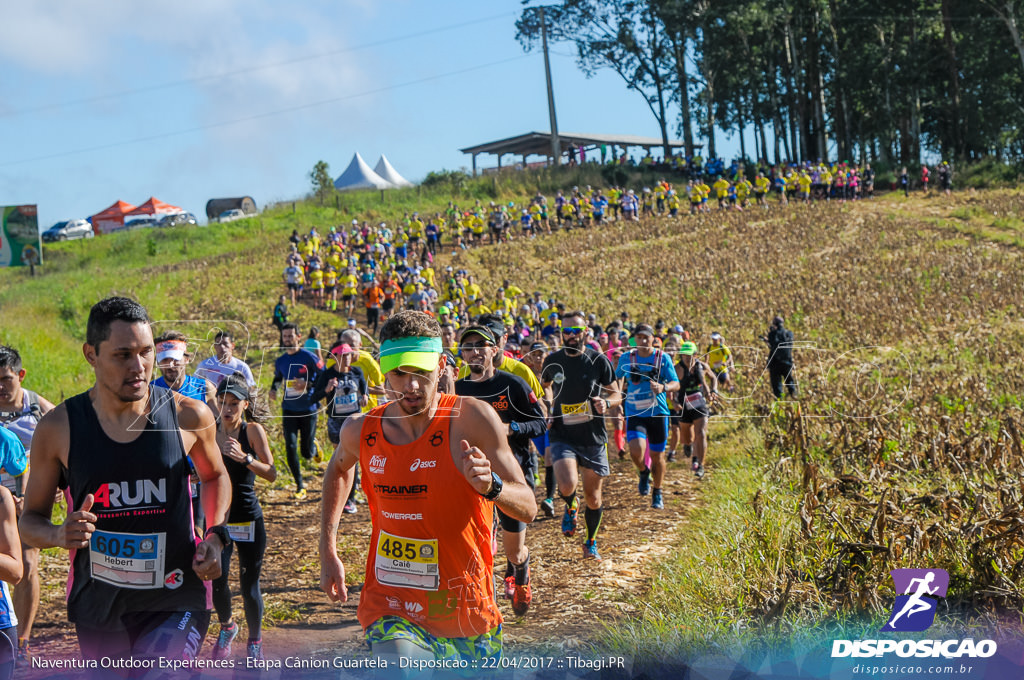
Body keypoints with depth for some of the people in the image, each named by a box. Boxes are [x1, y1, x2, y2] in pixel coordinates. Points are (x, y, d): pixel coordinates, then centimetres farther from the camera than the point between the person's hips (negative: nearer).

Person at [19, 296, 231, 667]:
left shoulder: (189, 417, -5)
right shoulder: (58, 428, -6)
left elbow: (214, 475, 17)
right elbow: (31, 519, 4)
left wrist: (216, 536, 0)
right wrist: (60, 535, -18)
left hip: (175, 603, -2)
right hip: (97, 605, 2)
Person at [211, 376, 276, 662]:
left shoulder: (253, 430, -7)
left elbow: (271, 473, -16)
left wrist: (244, 457, -29)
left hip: (249, 520, -2)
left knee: (249, 585, 0)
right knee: (217, 581, -6)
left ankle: (255, 641, 23)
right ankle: (226, 627, 25)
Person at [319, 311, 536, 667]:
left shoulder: (473, 419, -11)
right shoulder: (360, 431, -3)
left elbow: (528, 508, -8)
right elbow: (339, 468, 23)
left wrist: (490, 485, -29)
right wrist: (328, 550, 17)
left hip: (468, 614, 0)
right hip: (390, 610, 0)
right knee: (400, 668, -30)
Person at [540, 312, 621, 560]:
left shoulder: (598, 360, -2)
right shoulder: (553, 361, 2)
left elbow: (616, 394, 5)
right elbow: (544, 385, 23)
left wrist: (606, 402, -18)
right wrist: (549, 405, 5)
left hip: (593, 438, 1)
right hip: (562, 436, -1)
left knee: (593, 497, 9)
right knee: (567, 486, -26)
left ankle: (591, 543, 33)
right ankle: (570, 509, 10)